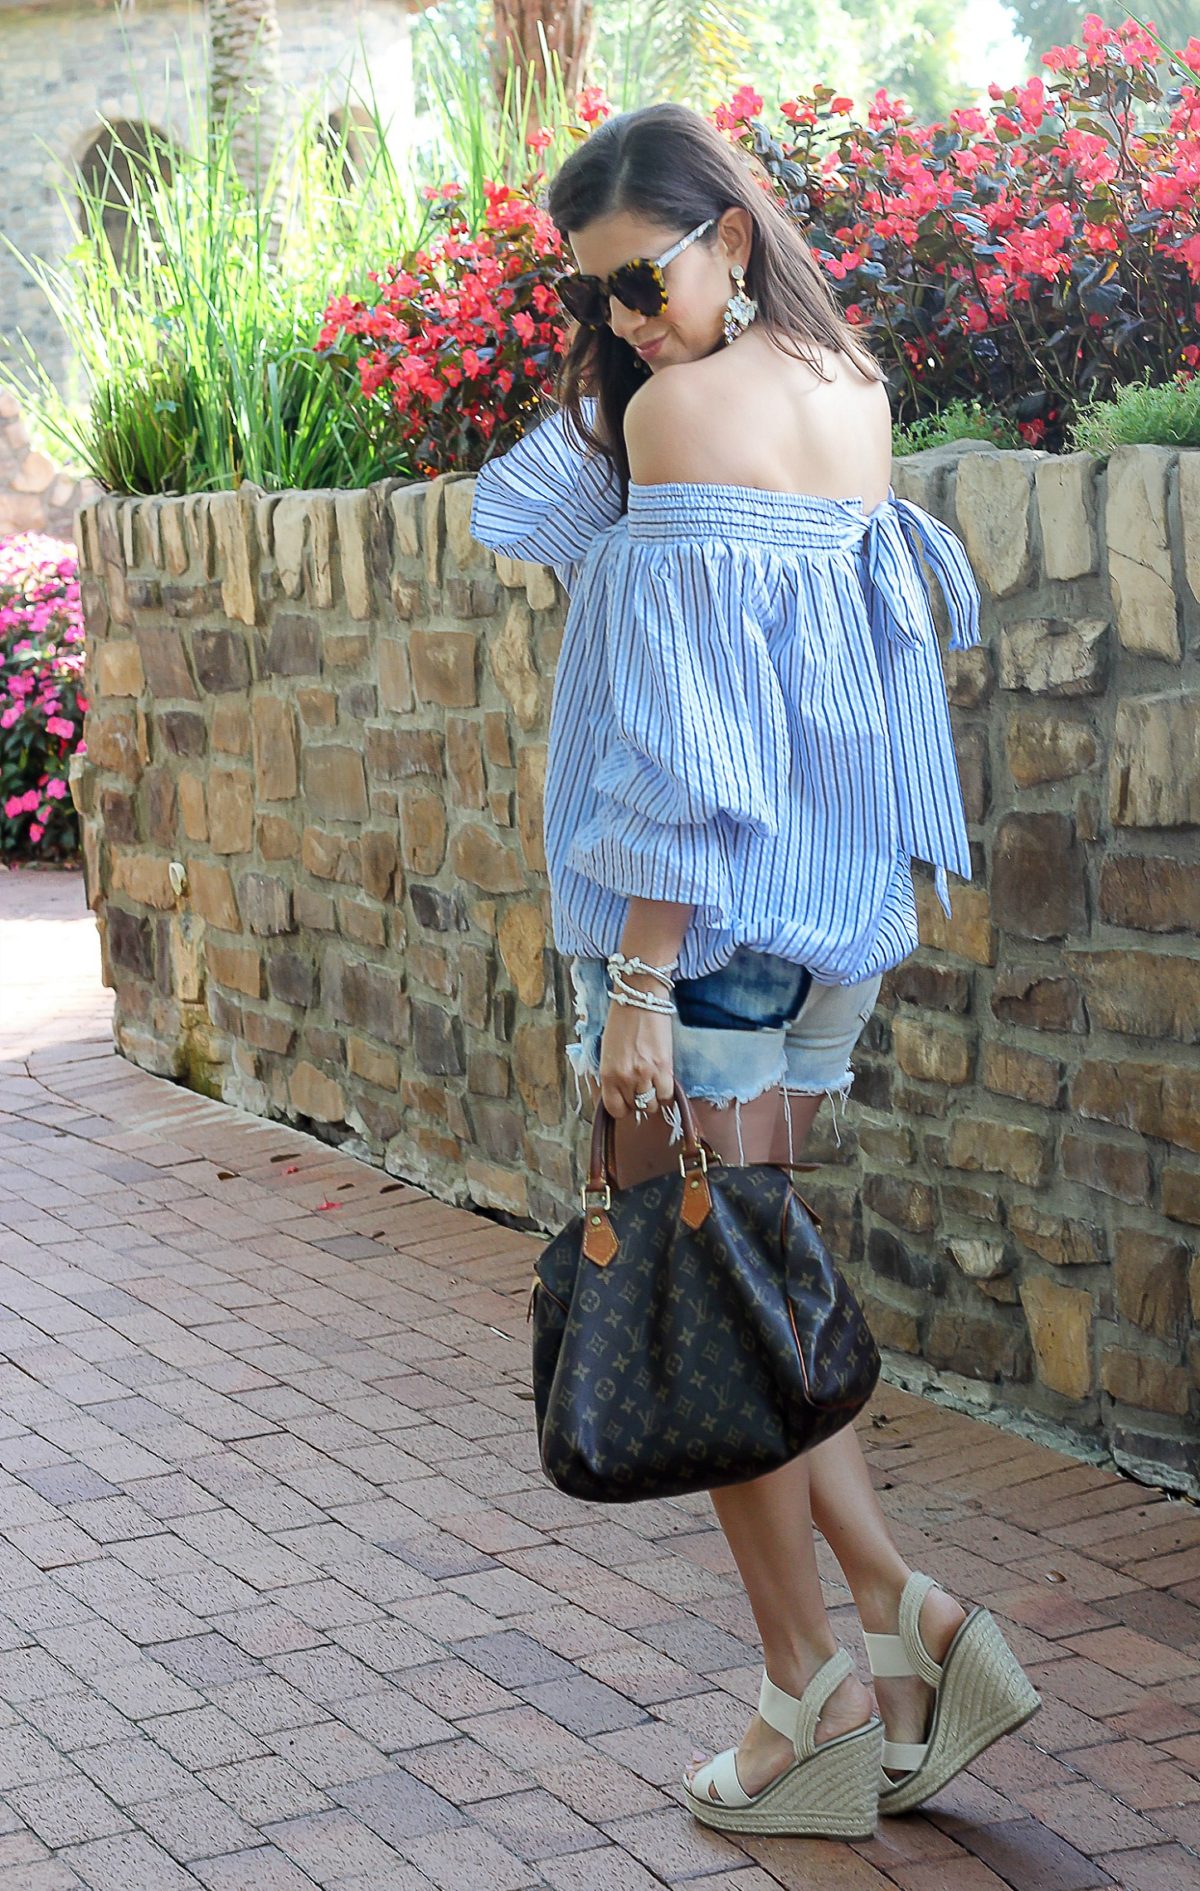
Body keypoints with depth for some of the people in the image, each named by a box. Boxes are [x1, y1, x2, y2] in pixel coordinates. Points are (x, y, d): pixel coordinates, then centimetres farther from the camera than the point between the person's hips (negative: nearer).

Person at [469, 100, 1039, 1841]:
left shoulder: (686, 408, -14)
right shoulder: (852, 385, 12)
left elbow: (682, 736, -19)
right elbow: (557, 499, 19)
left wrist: (638, 983, -19)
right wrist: (637, 335, 7)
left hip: (707, 913, -9)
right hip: (829, 913, 9)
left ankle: (816, 1688, 9)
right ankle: (902, 1613, 11)